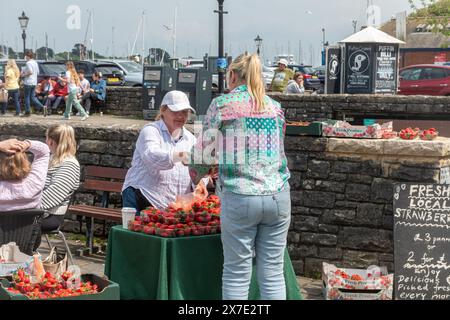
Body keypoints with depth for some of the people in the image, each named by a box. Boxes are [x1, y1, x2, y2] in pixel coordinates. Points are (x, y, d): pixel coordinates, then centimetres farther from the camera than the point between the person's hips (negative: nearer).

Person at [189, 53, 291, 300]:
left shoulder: (222, 104, 0)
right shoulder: (275, 107, 12)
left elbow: (205, 150, 3)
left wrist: (195, 177, 24)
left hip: (240, 197, -3)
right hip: (278, 196, 4)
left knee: (237, 274, 5)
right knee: (273, 274, 8)